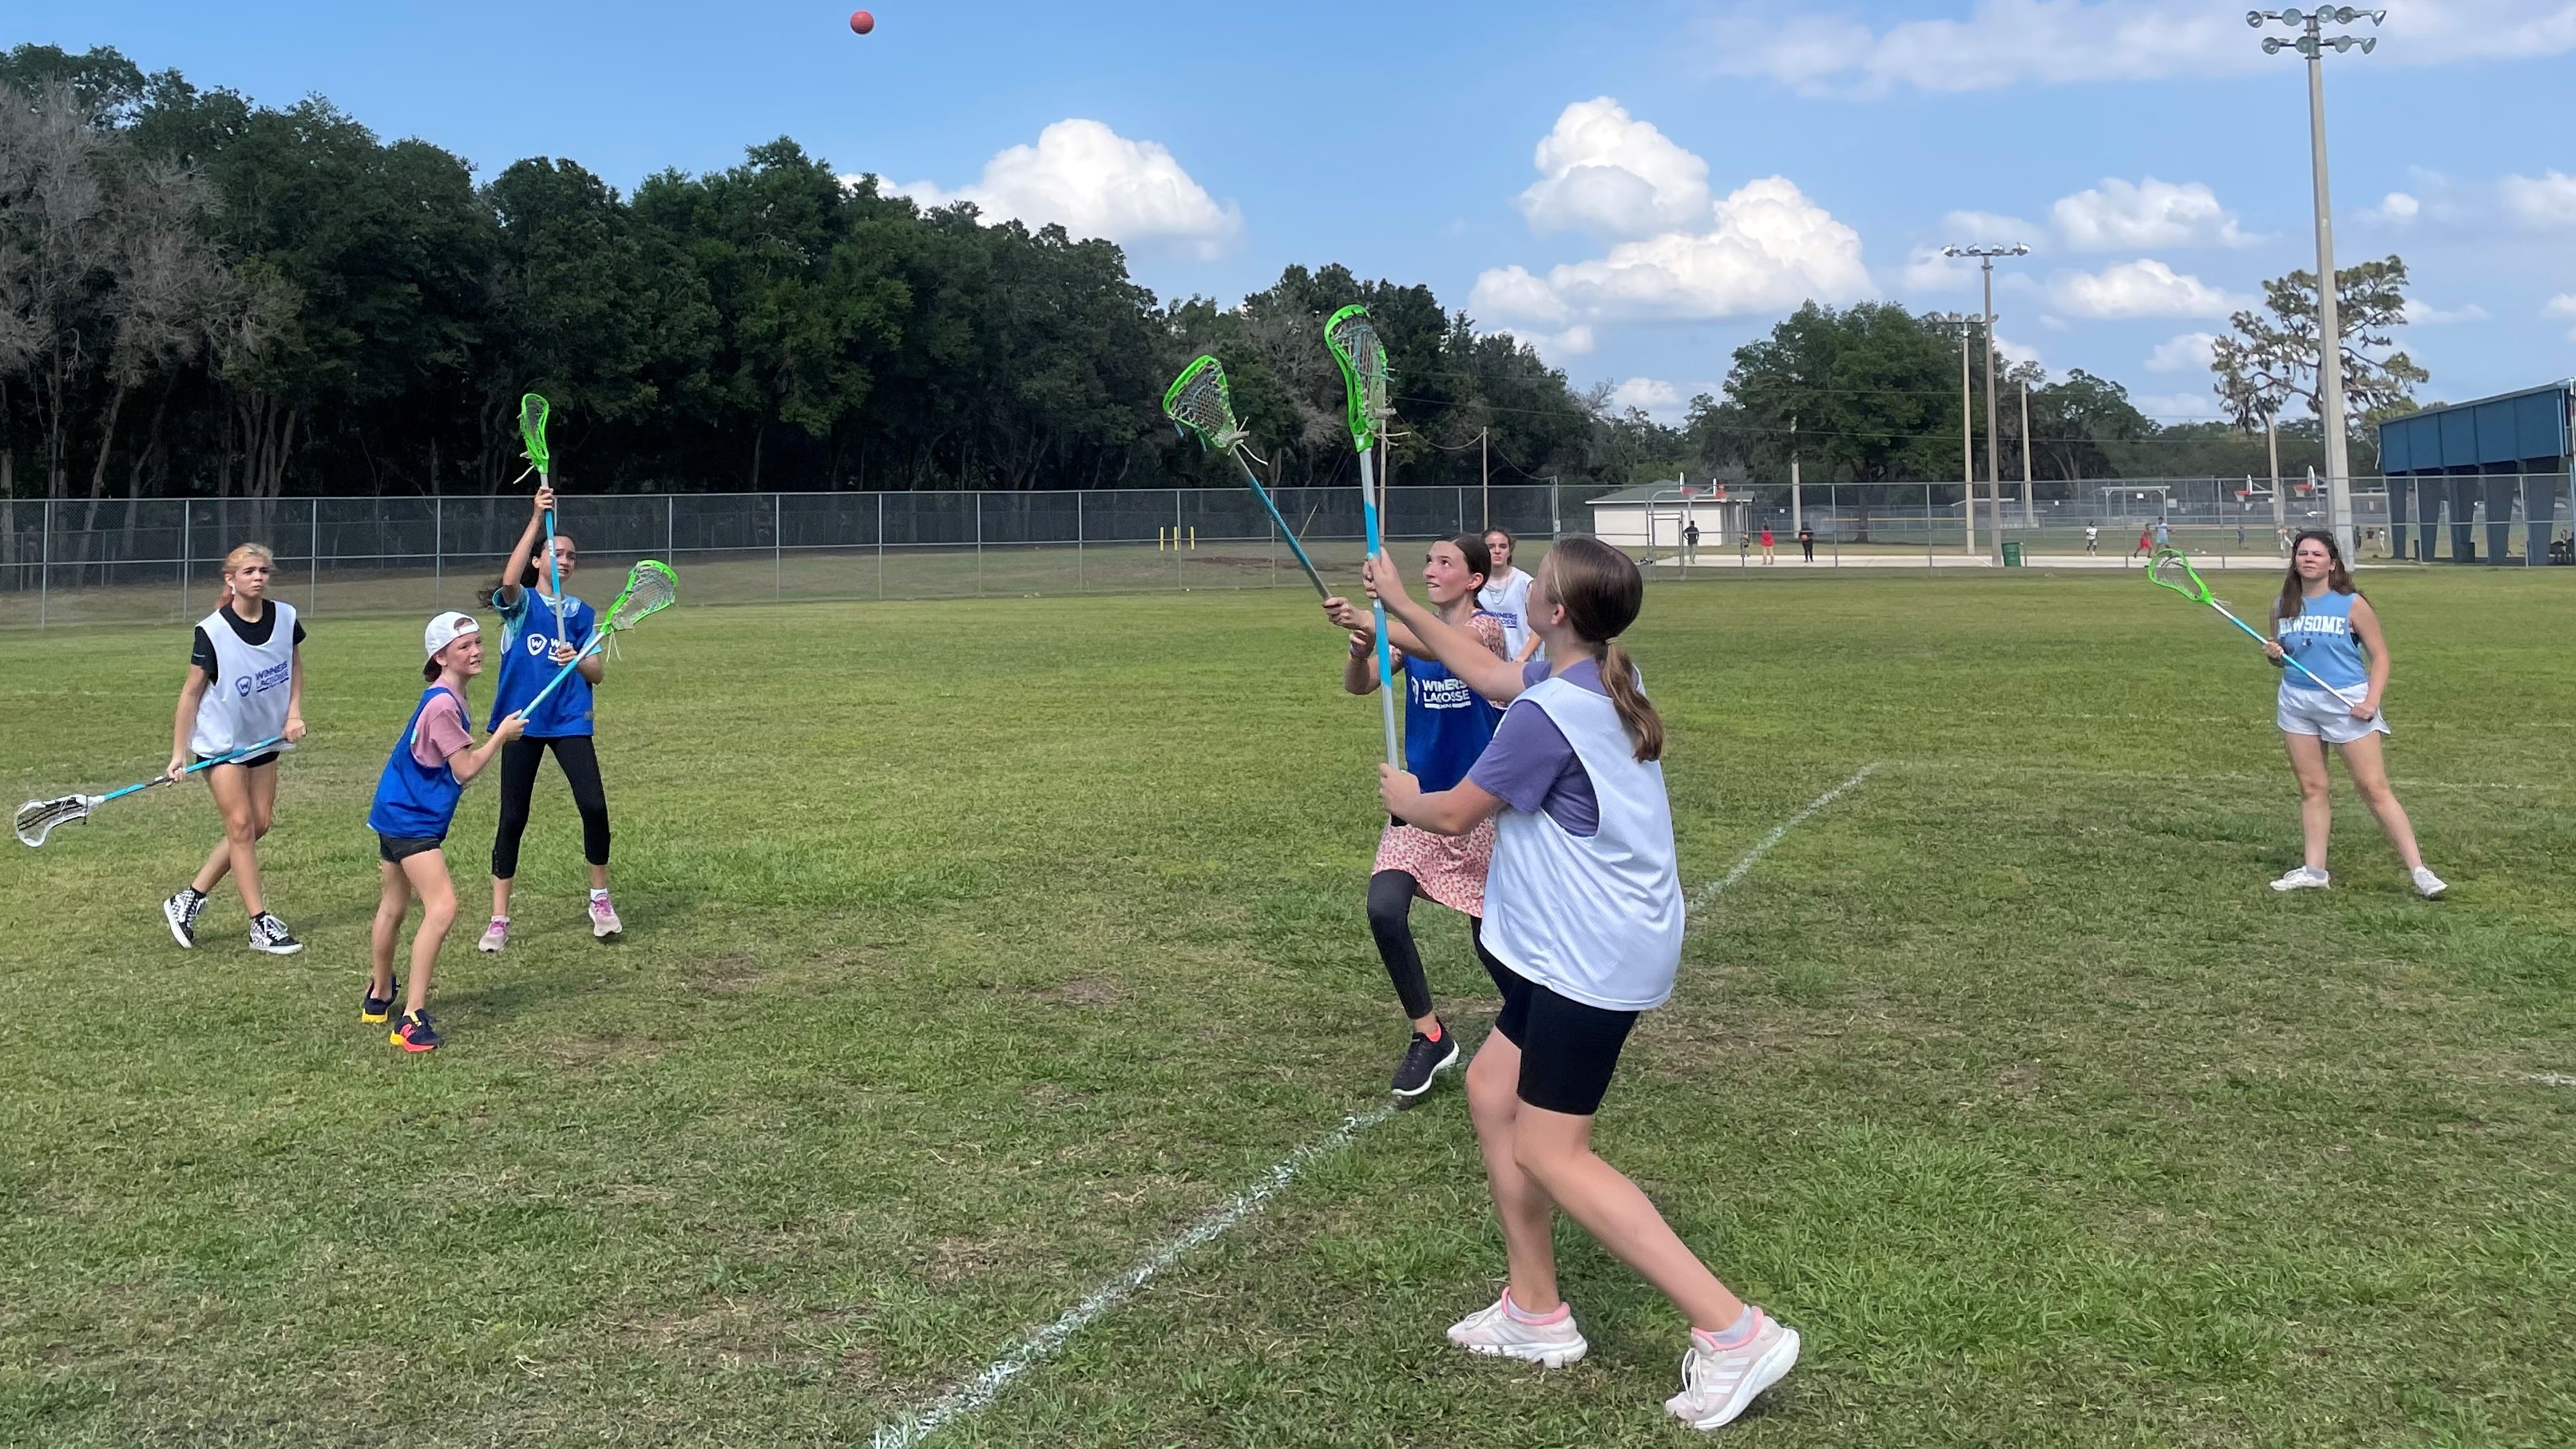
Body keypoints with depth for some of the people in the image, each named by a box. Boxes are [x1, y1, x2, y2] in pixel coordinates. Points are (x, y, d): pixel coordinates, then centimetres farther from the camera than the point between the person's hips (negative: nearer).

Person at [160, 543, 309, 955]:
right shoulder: (212, 632, -19)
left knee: (260, 824, 6)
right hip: (220, 740, -6)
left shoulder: (285, 617, -6)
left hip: (264, 737, 6)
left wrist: (294, 713, -2)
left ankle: (189, 899, 19)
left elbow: (295, 665, 12)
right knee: (240, 825, -5)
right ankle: (261, 925, -1)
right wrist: (178, 753, -12)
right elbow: (191, 691, -11)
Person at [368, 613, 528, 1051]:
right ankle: (412, 1019, -19)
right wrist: (501, 735, -8)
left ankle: (379, 997, 43)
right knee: (442, 907, -19)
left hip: (398, 814, 11)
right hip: (410, 820, -11)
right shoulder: (442, 704, -23)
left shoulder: (447, 697, 7)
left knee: (394, 906, 25)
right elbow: (466, 770, -19)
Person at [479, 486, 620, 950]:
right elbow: (509, 580, -24)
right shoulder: (520, 602, 1)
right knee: (513, 817, 1)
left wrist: (577, 660, -17)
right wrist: (536, 519, -29)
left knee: (594, 806, -10)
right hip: (522, 719, -2)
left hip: (570, 720, 2)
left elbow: (597, 672, 7)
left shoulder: (583, 613, 10)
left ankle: (600, 899, 11)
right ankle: (499, 920, 10)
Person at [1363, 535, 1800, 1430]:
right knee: (1491, 1090, 17)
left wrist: (1405, 798, 13)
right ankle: (1536, 1314, 24)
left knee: (1549, 1152, -7)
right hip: (1591, 947, 10)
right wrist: (1401, 605, 31)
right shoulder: (1600, 680, 8)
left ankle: (1734, 1333, -8)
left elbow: (1454, 814, -10)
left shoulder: (1550, 713, -21)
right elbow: (1487, 674, 26)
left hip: (1594, 957, -10)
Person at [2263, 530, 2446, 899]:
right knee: (2311, 788, 8)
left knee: (2374, 789, -6)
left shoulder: (2352, 604, -7)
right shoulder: (2283, 606, 6)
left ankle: (2418, 870, -2)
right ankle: (2313, 869, 13)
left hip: (2347, 703, -4)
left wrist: (2371, 702, -16)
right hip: (2297, 702, 5)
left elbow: (2380, 656, -4)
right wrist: (2275, 655, -6)